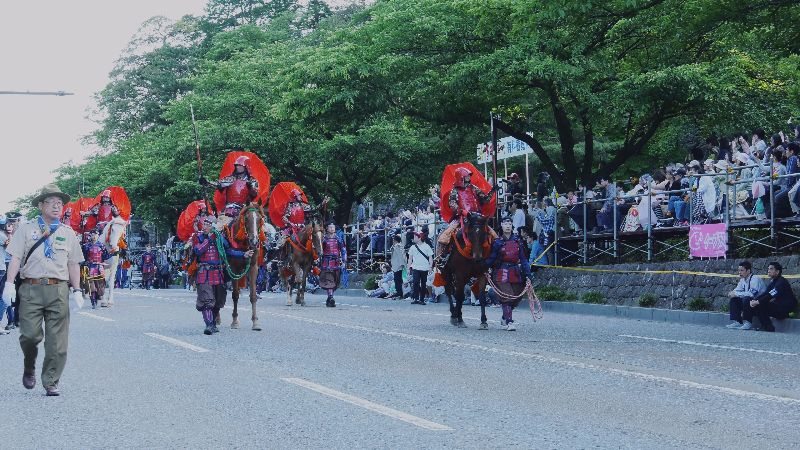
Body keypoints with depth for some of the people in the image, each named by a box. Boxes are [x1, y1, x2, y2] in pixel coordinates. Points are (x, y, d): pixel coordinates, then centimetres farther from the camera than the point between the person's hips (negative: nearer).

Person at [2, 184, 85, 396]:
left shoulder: (68, 233, 16)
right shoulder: (26, 229, 9)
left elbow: (73, 264, 17)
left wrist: (76, 290, 10)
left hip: (58, 290, 2)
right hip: (31, 289, -2)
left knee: (57, 341, -2)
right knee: (29, 334, -7)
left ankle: (51, 383, 7)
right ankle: (29, 368, 22)